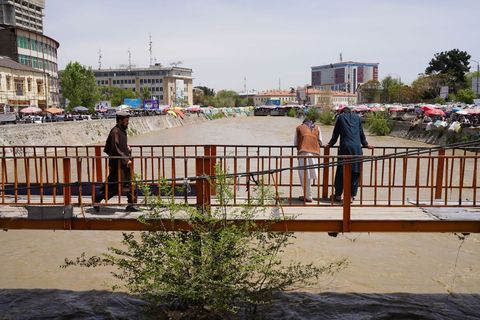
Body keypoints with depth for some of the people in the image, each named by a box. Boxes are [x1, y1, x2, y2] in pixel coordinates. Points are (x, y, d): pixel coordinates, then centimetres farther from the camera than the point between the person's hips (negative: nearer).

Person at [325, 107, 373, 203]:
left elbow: (336, 133, 14)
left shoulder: (340, 117, 12)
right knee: (355, 172, 5)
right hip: (357, 147, 2)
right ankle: (351, 195, 6)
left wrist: (330, 144, 25)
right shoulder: (357, 117, 17)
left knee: (341, 172, 4)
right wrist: (365, 144, 31)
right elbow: (361, 133, 21)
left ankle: (338, 195, 9)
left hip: (345, 147, -2)